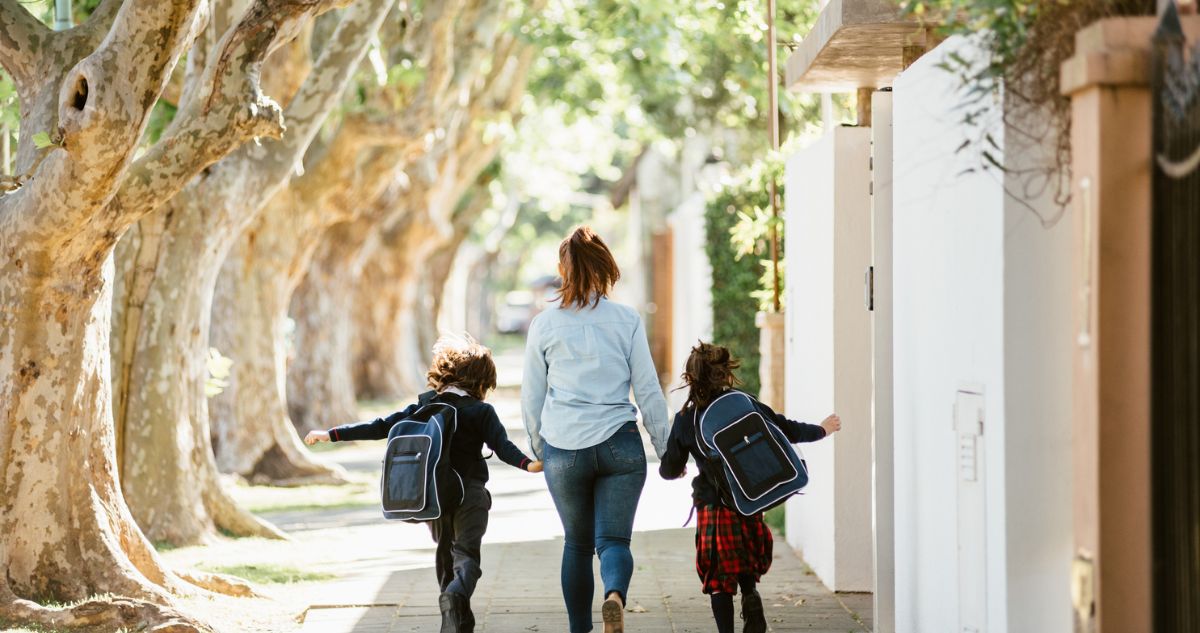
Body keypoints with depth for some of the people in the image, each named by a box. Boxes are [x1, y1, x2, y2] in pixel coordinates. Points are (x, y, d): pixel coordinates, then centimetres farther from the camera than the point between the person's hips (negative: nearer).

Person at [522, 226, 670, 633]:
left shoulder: (544, 324, 2)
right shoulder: (627, 320, 0)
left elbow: (531, 396, 8)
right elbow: (648, 390, 2)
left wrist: (537, 448, 23)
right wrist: (666, 449, 11)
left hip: (563, 449, 1)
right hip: (619, 445, -1)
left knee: (577, 544, 16)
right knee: (614, 539, 1)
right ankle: (615, 595, -29)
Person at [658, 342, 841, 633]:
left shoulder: (686, 419, -3)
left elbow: (670, 469, 3)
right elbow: (787, 429, 7)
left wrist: (677, 470, 28)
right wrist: (822, 430, 24)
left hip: (713, 504, -2)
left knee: (719, 580, 7)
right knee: (745, 564, 18)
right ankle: (751, 596, -9)